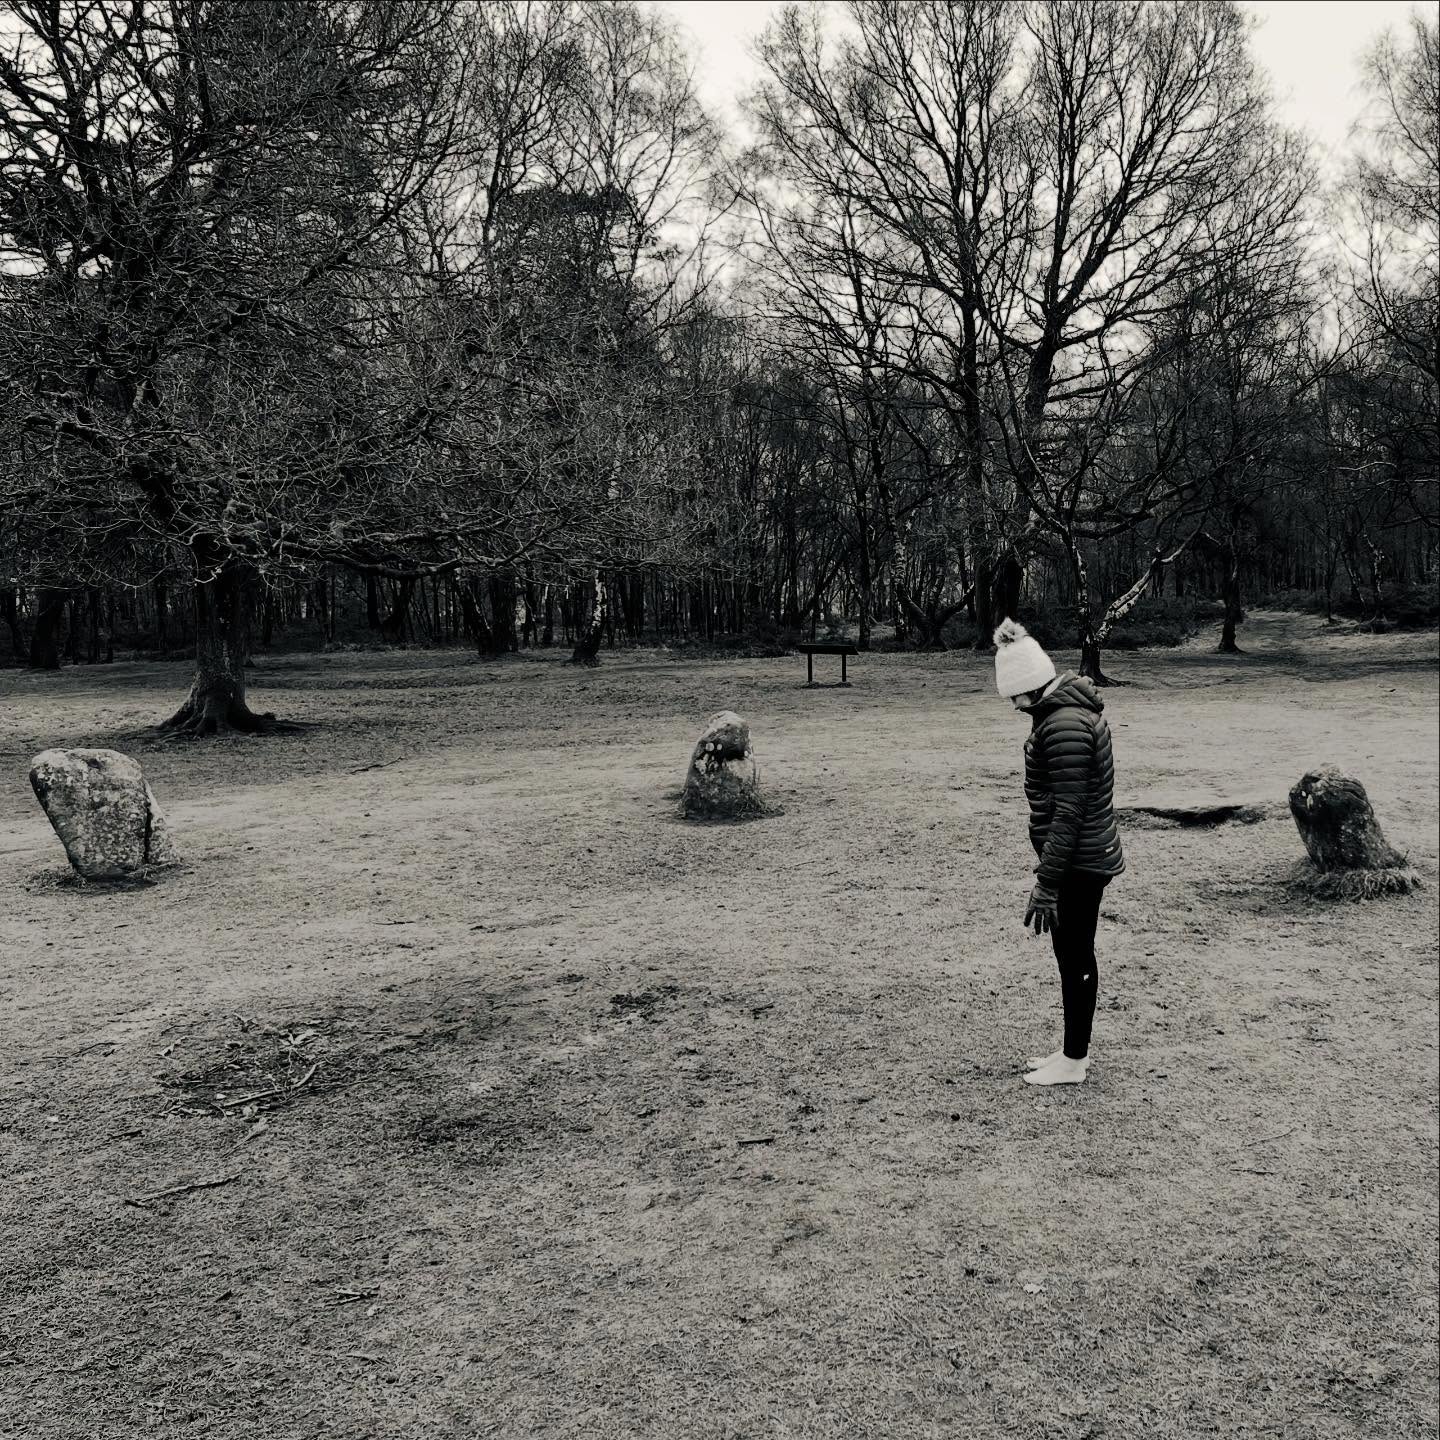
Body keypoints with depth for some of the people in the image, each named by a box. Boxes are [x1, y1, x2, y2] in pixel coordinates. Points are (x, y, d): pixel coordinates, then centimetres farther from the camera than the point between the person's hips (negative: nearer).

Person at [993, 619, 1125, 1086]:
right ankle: (1074, 1051, 31)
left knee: (1075, 956, 3)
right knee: (1072, 952, 18)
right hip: (1087, 856, 10)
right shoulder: (1069, 708, 7)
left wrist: (1046, 883, -21)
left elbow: (1067, 812, -25)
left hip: (1079, 861, -10)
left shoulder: (1064, 724, -25)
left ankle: (1074, 1061, 18)